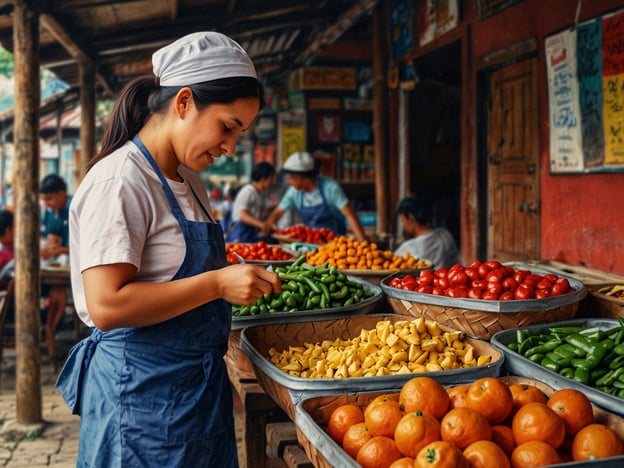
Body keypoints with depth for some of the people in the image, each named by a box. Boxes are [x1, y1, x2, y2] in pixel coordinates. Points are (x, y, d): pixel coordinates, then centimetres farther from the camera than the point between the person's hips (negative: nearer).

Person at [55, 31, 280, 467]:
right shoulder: (119, 181, -17)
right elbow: (107, 305, -24)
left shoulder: (190, 181, 12)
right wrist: (216, 283, -24)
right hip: (145, 393, -9)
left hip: (200, 384, 9)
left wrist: (247, 280, 7)